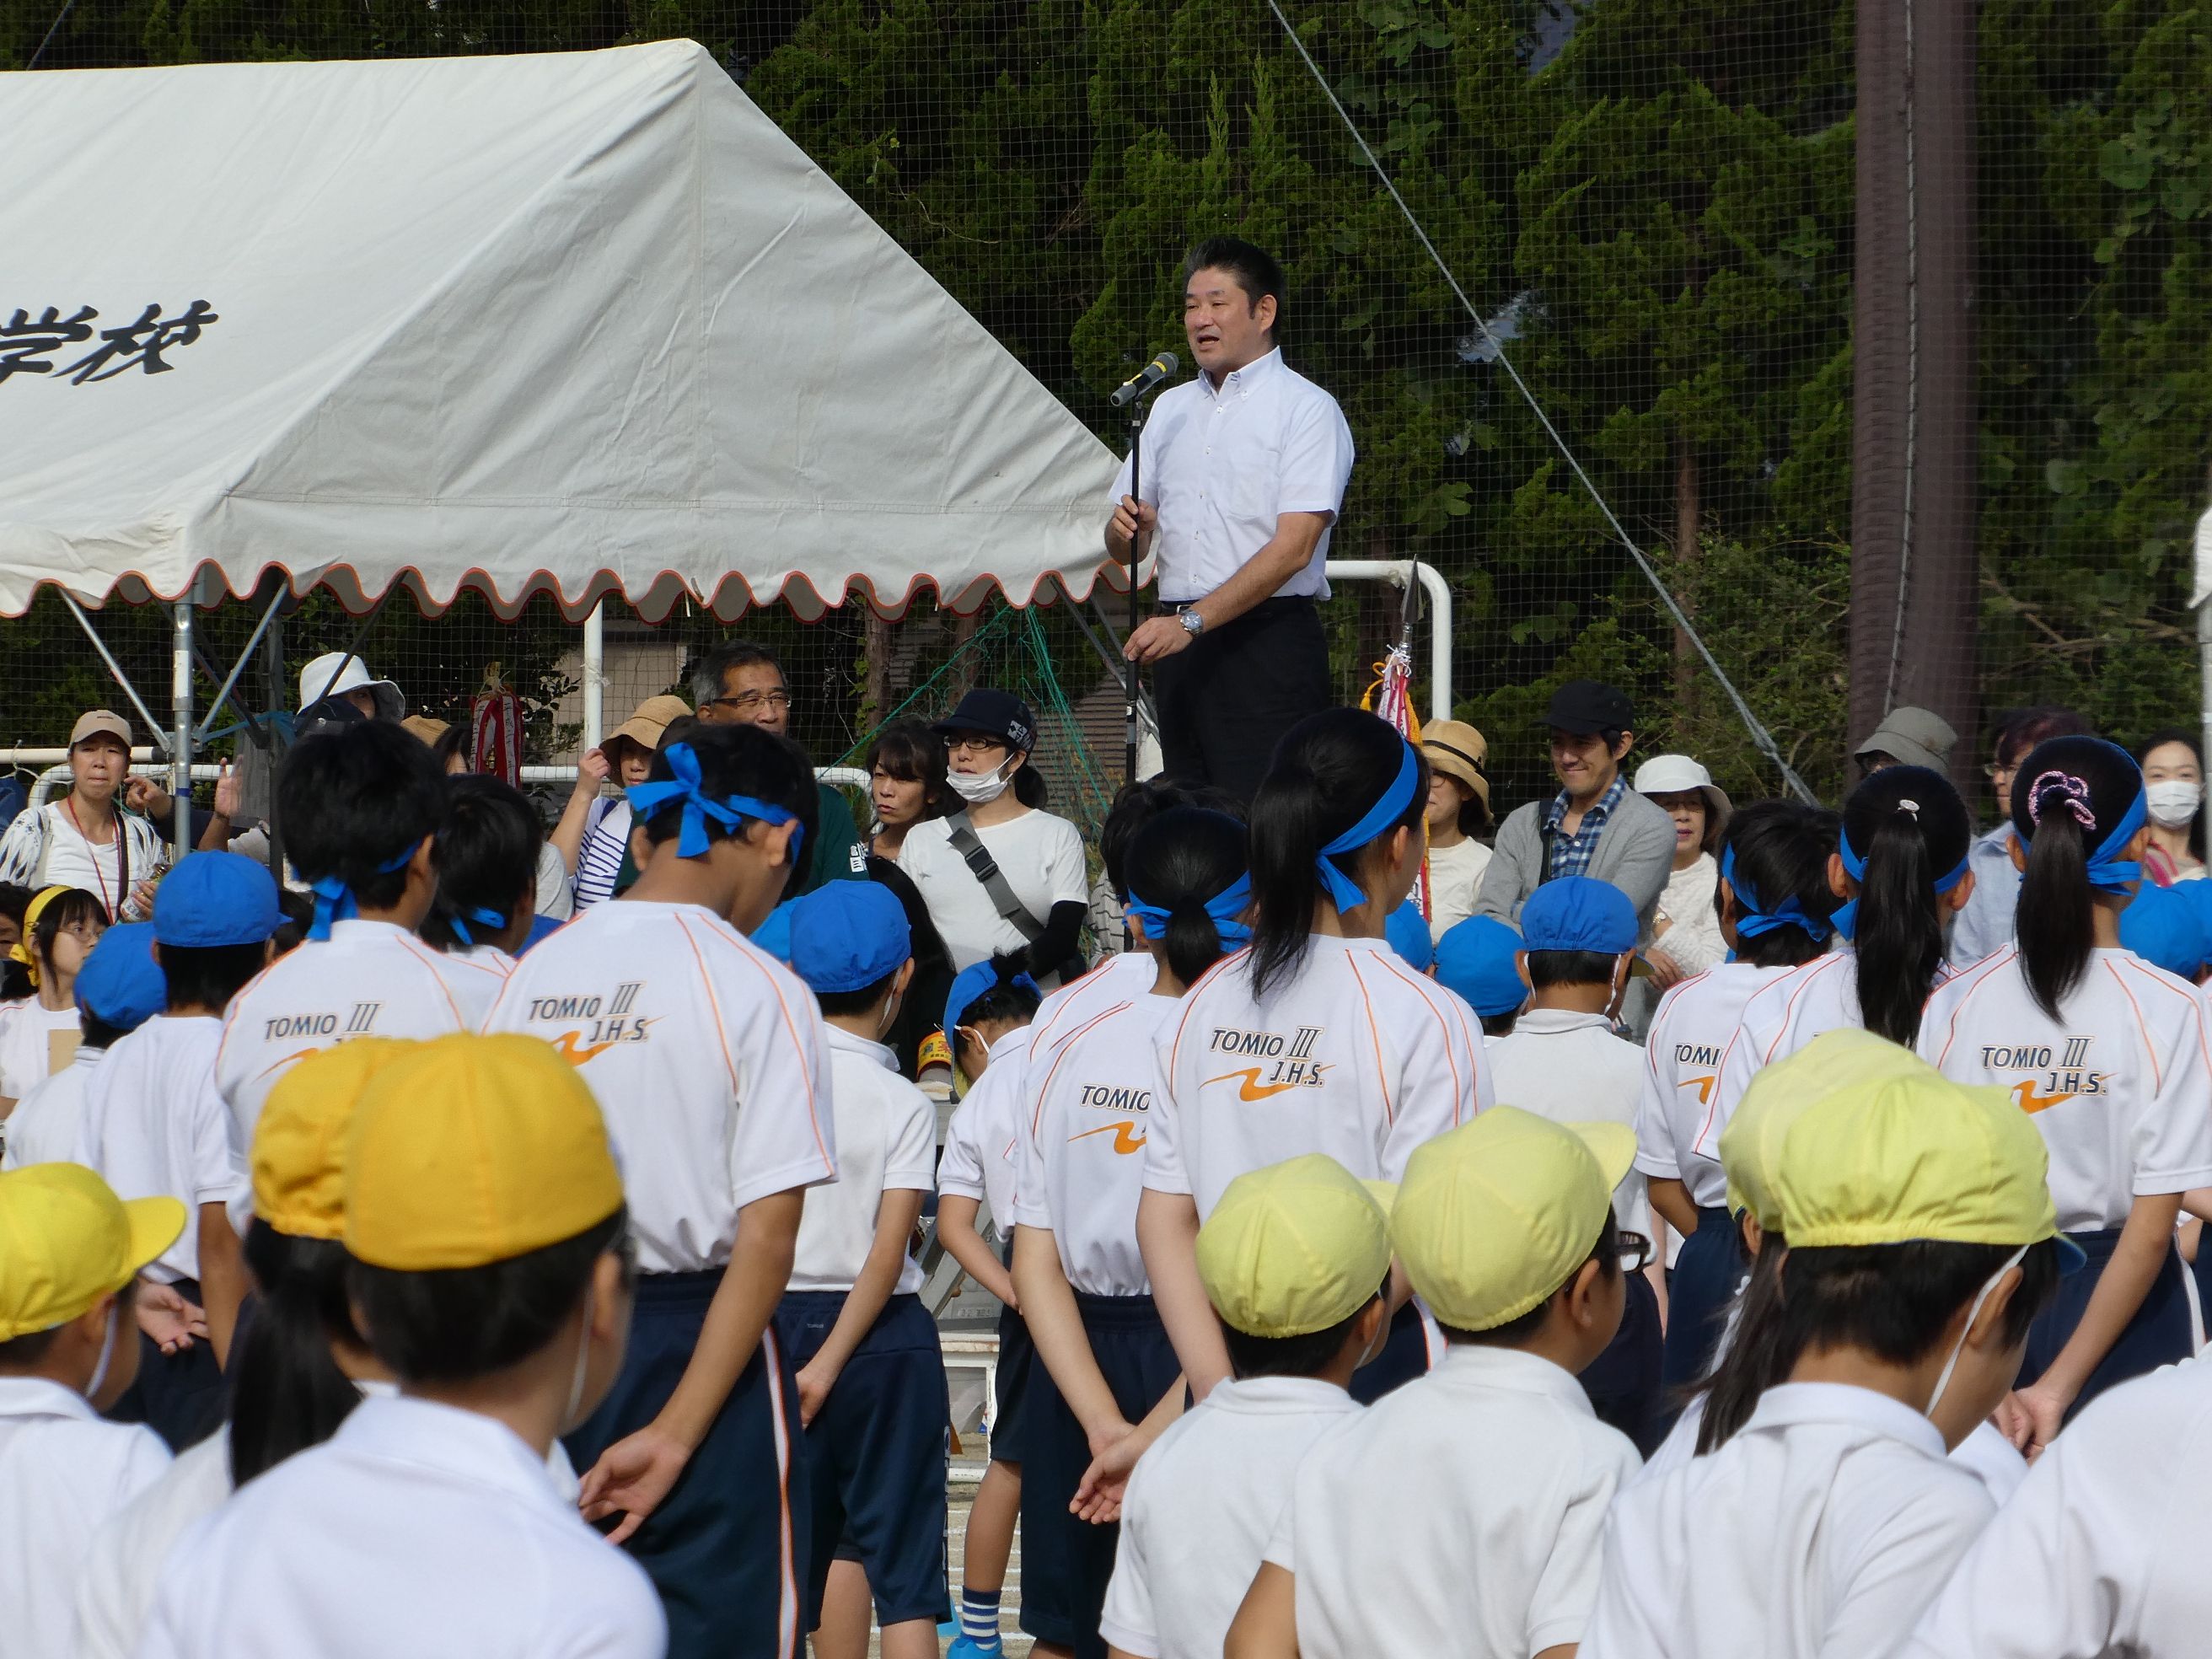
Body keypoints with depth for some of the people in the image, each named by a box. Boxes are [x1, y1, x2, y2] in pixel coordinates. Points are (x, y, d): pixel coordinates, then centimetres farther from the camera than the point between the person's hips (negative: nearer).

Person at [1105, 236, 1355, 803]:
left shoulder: (1306, 409, -1)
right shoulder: (1170, 408, 20)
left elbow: (1293, 547, -13)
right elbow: (1125, 548, 19)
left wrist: (1192, 621, -20)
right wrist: (1128, 530, -7)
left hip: (1267, 636, -6)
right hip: (1179, 644, 6)